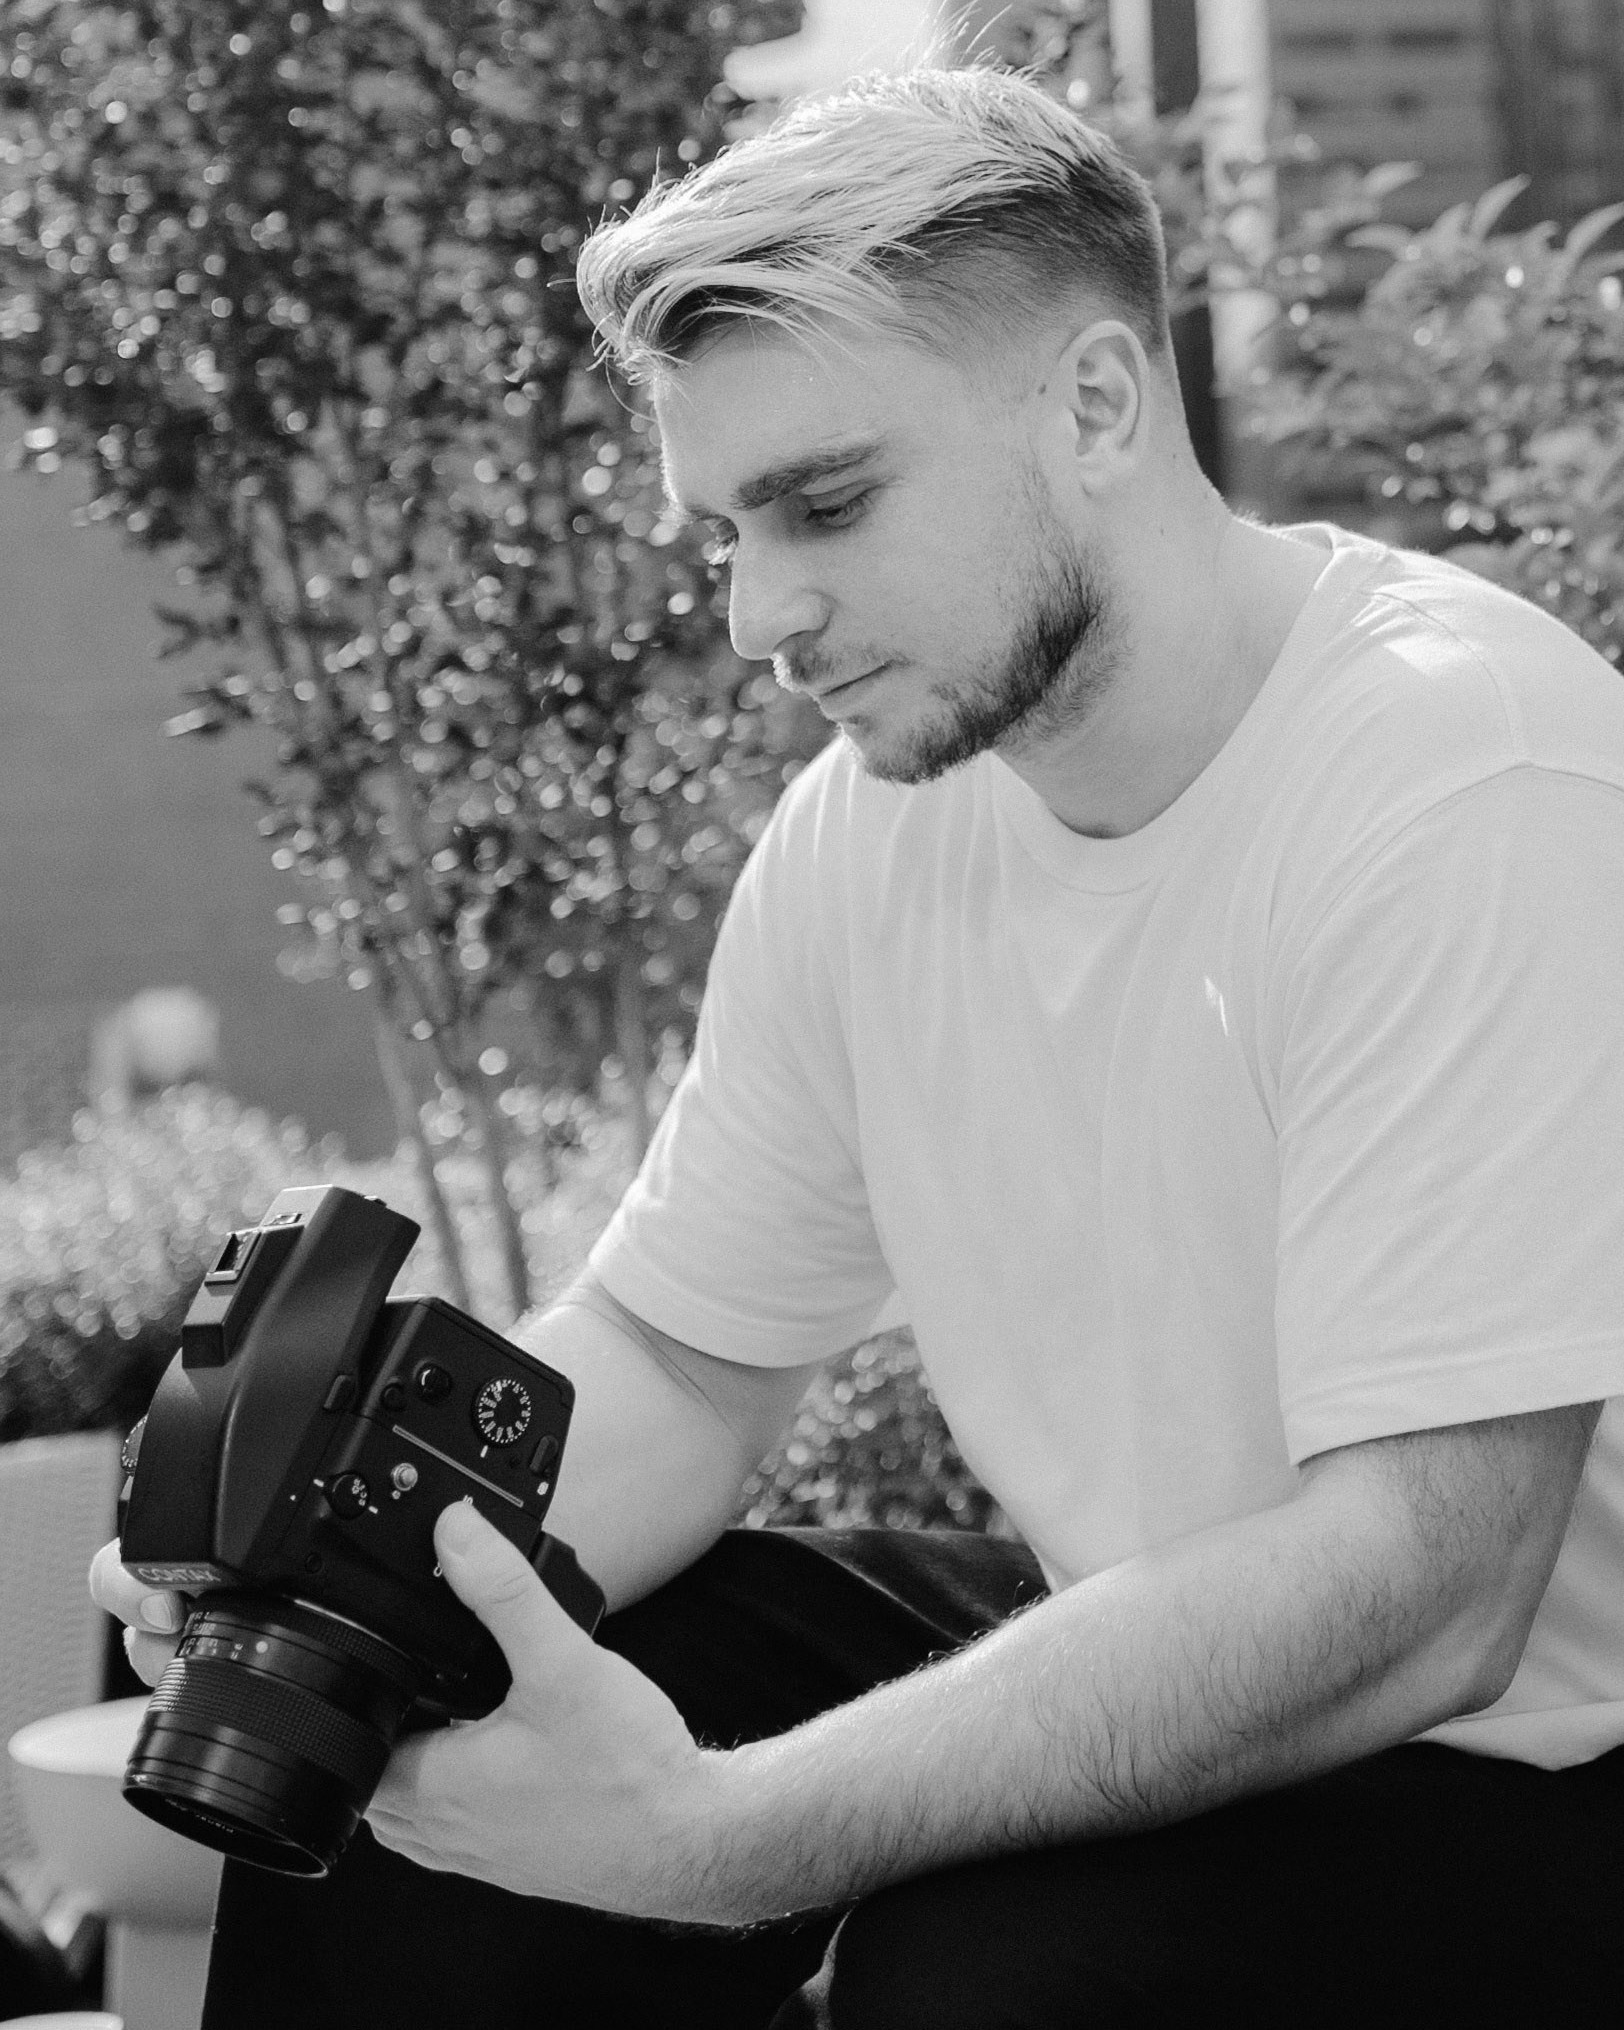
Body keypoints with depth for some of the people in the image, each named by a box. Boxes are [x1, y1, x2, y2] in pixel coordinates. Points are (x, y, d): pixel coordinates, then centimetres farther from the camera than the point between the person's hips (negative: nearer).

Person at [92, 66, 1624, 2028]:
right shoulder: (875, 815, 0)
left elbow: (1416, 1593, -29)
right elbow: (670, 1353, 6)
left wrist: (719, 1832, -34)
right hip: (1148, 1673, 7)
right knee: (371, 1800, -4)